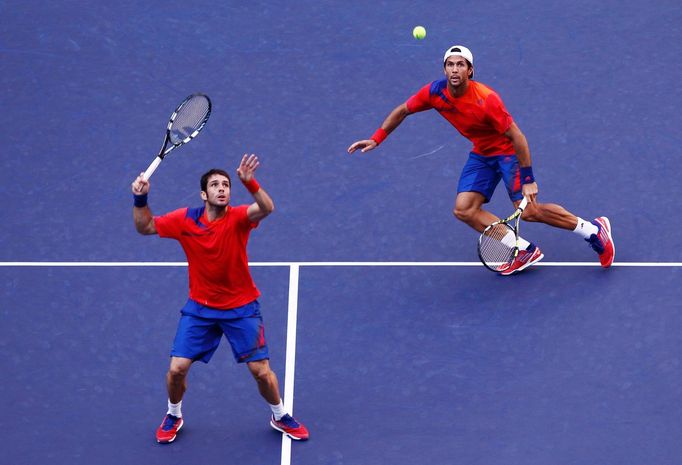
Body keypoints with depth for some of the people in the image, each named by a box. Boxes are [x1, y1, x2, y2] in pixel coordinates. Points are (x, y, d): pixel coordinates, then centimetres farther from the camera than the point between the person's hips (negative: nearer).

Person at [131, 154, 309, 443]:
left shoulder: (238, 218, -17)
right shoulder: (185, 220, -9)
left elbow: (267, 208, -38)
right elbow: (145, 227, 1)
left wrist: (250, 182, -57)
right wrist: (140, 199, -17)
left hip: (241, 307, -2)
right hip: (200, 307, 2)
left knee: (261, 371, -2)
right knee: (177, 369, -4)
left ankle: (280, 417, 27)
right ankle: (173, 416, 26)